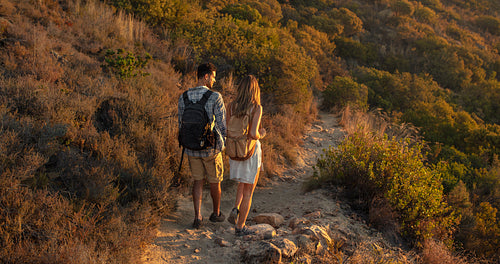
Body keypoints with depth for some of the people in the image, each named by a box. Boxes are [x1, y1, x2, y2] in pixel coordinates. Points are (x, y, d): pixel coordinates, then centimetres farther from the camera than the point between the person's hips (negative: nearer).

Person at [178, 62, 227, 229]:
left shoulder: (183, 98, -1)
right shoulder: (215, 97, -16)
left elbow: (182, 125, 6)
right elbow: (222, 124, -12)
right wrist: (222, 144, 6)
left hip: (192, 148, 4)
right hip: (211, 149, -4)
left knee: (198, 181, 15)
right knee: (214, 182, 16)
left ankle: (198, 217, 8)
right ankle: (216, 213, 33)